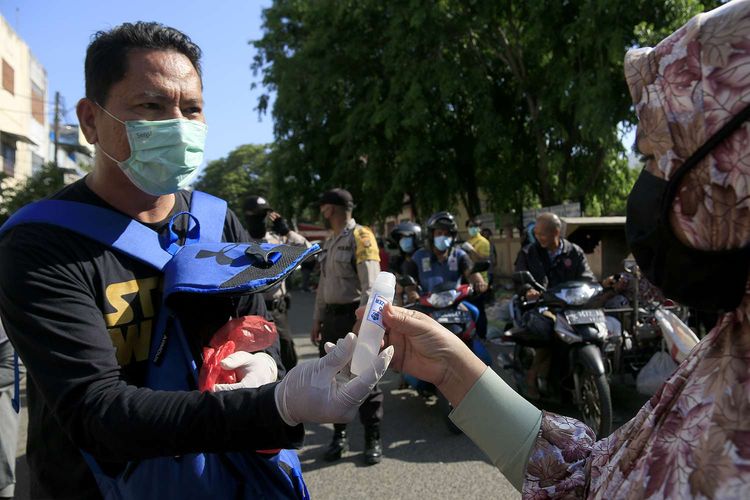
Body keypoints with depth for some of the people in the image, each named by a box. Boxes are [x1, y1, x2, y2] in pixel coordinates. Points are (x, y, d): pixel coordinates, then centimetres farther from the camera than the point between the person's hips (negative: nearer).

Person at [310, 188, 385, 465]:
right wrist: (317, 320, 16)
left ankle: (373, 439, 10)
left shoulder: (360, 237, -10)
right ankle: (339, 435, 23)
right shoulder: (329, 242, 17)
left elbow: (370, 285, -18)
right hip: (332, 317, 8)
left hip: (355, 316, -8)